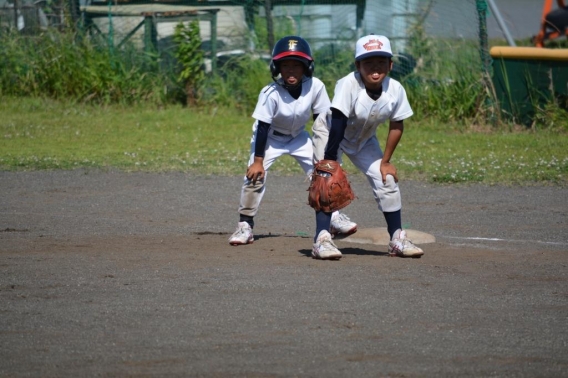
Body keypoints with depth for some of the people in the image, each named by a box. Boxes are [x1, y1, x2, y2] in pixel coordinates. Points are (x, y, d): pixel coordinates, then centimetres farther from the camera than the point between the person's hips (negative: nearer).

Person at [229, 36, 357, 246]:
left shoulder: (315, 87, -24)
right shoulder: (271, 93, -31)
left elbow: (321, 118, -9)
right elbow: (262, 127, -24)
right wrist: (257, 160, -22)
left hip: (298, 137, 3)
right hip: (270, 138, -3)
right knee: (255, 175, -16)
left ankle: (332, 217, 13)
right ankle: (245, 224, -4)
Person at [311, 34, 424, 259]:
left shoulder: (395, 90, -22)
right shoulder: (348, 85, -37)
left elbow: (396, 126, -7)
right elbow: (337, 126, -39)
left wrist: (385, 162, -3)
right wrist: (330, 163, -41)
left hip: (364, 140, 5)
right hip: (333, 136, -5)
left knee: (387, 181, 0)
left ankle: (397, 239, 13)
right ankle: (322, 239, -21)